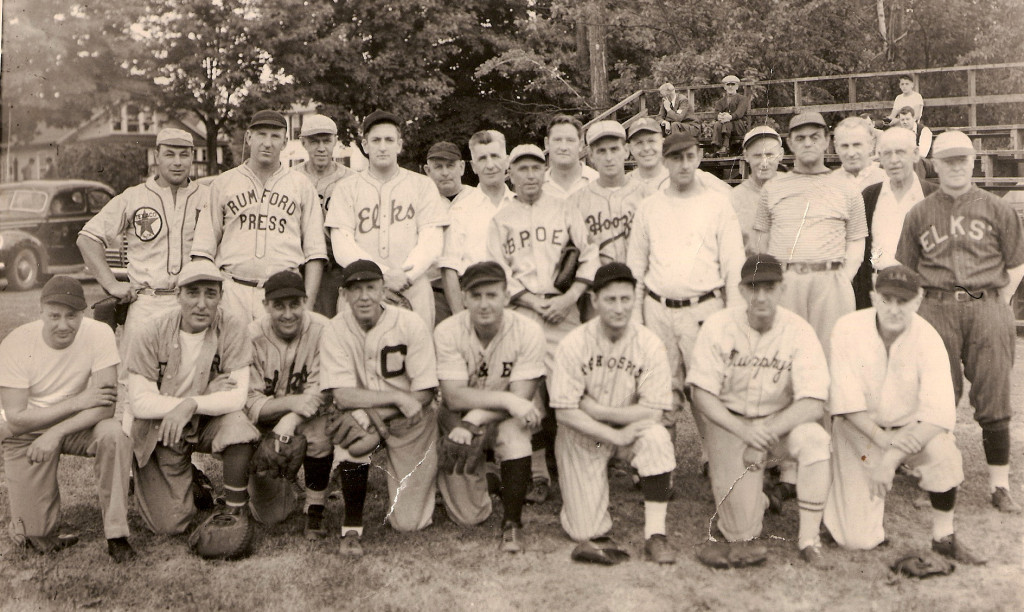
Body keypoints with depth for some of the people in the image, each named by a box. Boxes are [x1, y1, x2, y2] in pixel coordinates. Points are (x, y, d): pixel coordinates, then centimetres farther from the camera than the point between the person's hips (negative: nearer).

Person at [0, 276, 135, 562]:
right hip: (28, 435, 0)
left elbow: (106, 407, -22)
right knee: (33, 538, -7)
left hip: (79, 428, 1)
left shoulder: (99, 334, -19)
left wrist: (55, 434, -32)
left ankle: (116, 534, -21)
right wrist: (77, 401, -24)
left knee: (114, 434, -34)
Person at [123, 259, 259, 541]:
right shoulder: (151, 334, -13)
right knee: (169, 525, -9)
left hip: (209, 423, 0)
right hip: (158, 431, 0)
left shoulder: (232, 327, -14)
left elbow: (237, 396, -18)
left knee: (237, 423, -34)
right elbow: (140, 402, -16)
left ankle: (235, 509, -11)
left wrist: (192, 405, -34)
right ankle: (192, 485, 27)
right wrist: (210, 395, -20)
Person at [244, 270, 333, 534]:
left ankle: (315, 512, -13)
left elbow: (322, 391, -19)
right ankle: (282, 486, 31)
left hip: (306, 419, 0)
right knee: (269, 516, -8)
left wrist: (290, 420, -37)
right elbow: (250, 404, -16)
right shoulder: (252, 337, -14)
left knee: (319, 433, -36)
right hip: (265, 424, 1)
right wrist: (292, 402, -35)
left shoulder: (322, 331, -16)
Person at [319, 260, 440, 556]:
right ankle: (352, 528, -16)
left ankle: (421, 478, 32)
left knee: (409, 523, -5)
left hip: (410, 424, -1)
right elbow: (342, 396, -20)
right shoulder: (335, 331, -12)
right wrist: (398, 397, -27)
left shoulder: (411, 324, -14)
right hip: (364, 417, 1)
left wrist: (373, 412, -24)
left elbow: (425, 393, -15)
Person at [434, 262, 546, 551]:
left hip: (505, 418, 0)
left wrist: (473, 419, -33)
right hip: (460, 418, 0)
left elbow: (521, 398, -21)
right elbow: (454, 397, -23)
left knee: (514, 431, -36)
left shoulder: (528, 332, -19)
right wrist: (506, 399, -34)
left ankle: (512, 523, -14)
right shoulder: (447, 332, -18)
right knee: (469, 517, -6)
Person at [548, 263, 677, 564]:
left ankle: (655, 534, -21)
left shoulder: (650, 344, -12)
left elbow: (654, 412, -16)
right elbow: (565, 412, -15)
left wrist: (595, 409, -19)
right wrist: (616, 436, -22)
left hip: (631, 427, 1)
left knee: (657, 438, -34)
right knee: (586, 532, -6)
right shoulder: (573, 344, -14)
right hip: (583, 437, -1)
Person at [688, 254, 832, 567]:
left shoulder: (799, 331, -11)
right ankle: (757, 497, 27)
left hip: (782, 421, 1)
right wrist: (744, 430, -23)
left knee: (814, 439, -35)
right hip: (729, 423, -1)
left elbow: (814, 403, -18)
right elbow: (702, 394, -9)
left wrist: (766, 433, -28)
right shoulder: (718, 326, -10)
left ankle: (809, 539, -17)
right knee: (740, 533, -11)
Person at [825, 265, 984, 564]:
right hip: (859, 430, -1)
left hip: (911, 427, 1)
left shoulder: (927, 338, -16)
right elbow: (846, 401, -17)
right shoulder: (848, 329, -16)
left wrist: (892, 457, -33)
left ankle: (943, 537, -10)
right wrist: (882, 439, -30)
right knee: (858, 539, -8)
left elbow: (940, 413, -24)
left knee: (942, 450, -35)